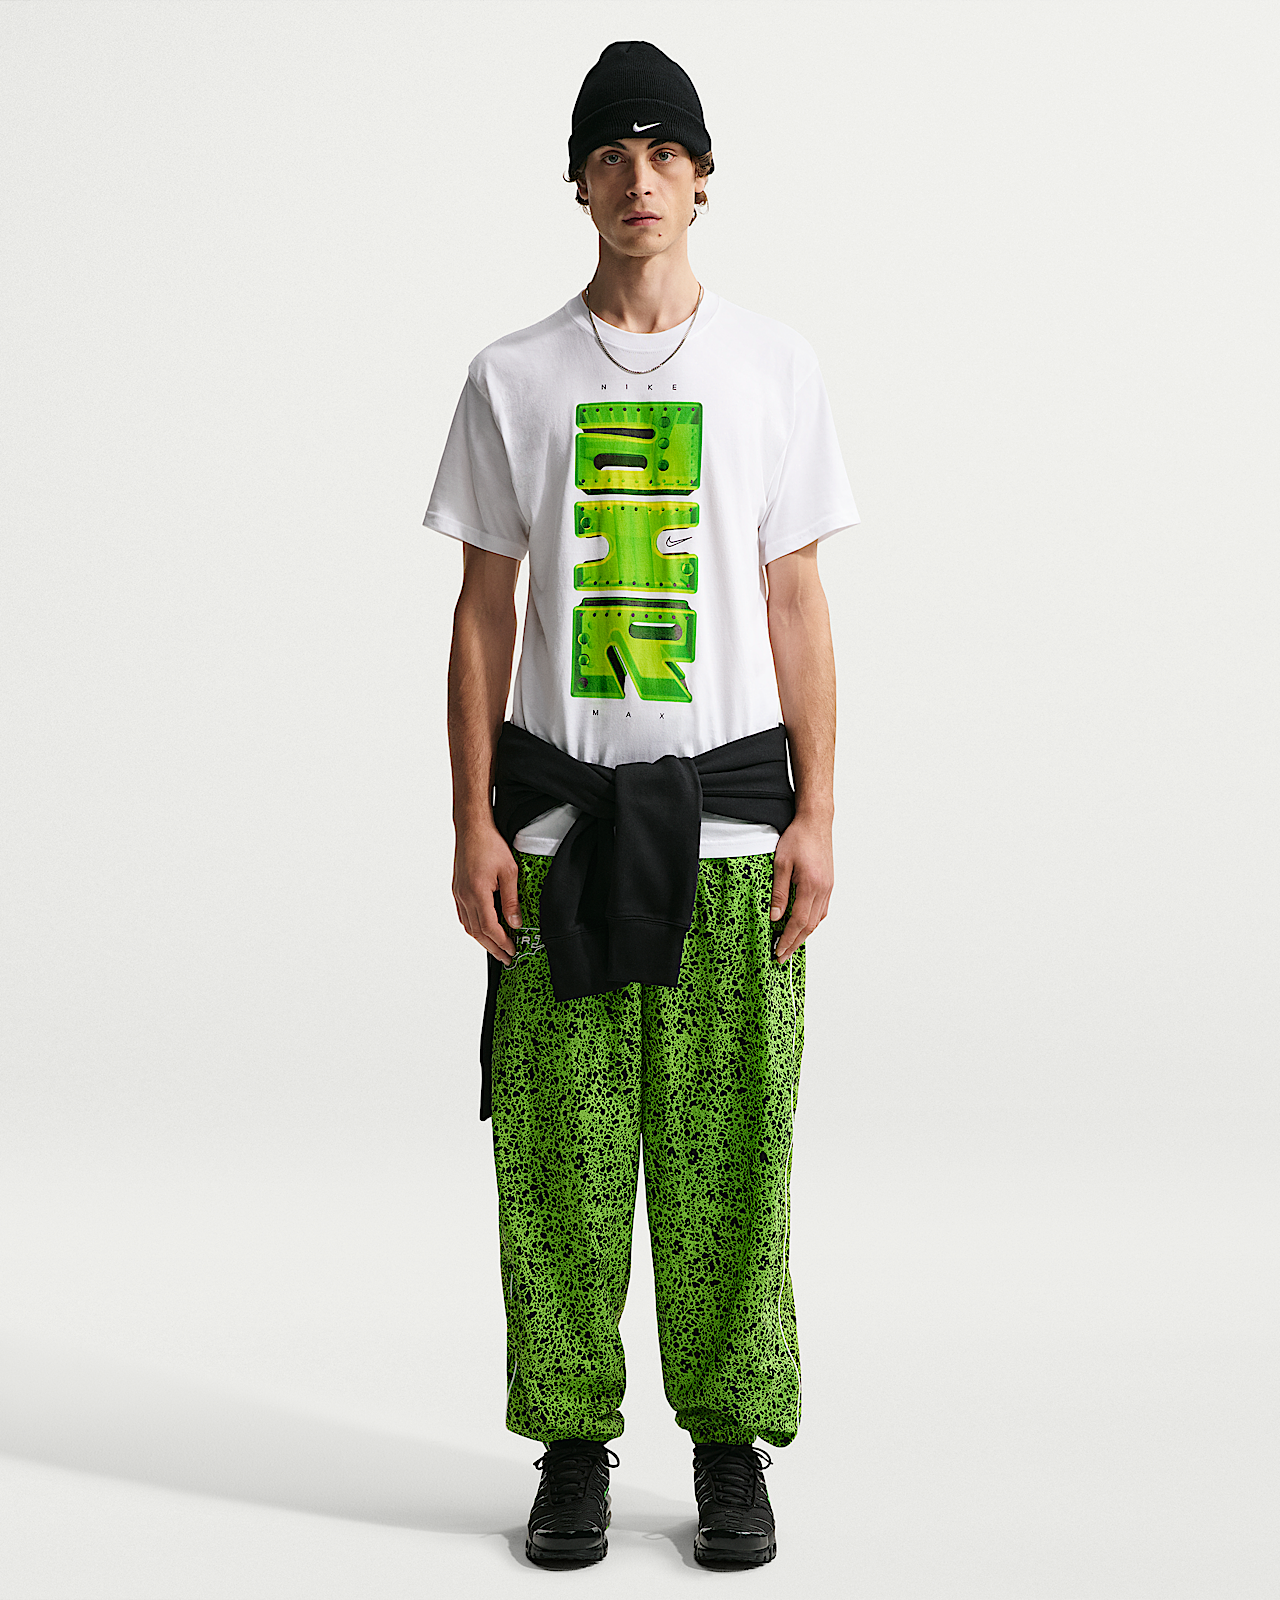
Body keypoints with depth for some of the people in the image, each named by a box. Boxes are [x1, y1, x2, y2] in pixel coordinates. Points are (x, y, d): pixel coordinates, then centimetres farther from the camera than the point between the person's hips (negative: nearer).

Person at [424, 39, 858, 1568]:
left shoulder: (773, 367, 7)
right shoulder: (514, 378, 7)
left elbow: (795, 606, 6)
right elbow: (484, 610, 7)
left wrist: (815, 816, -1)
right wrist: (474, 826, -1)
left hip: (728, 810, 0)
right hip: (561, 800, 0)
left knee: (729, 1153, 2)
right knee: (560, 1154, 3)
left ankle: (730, 1443, 15)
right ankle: (573, 1444, 15)